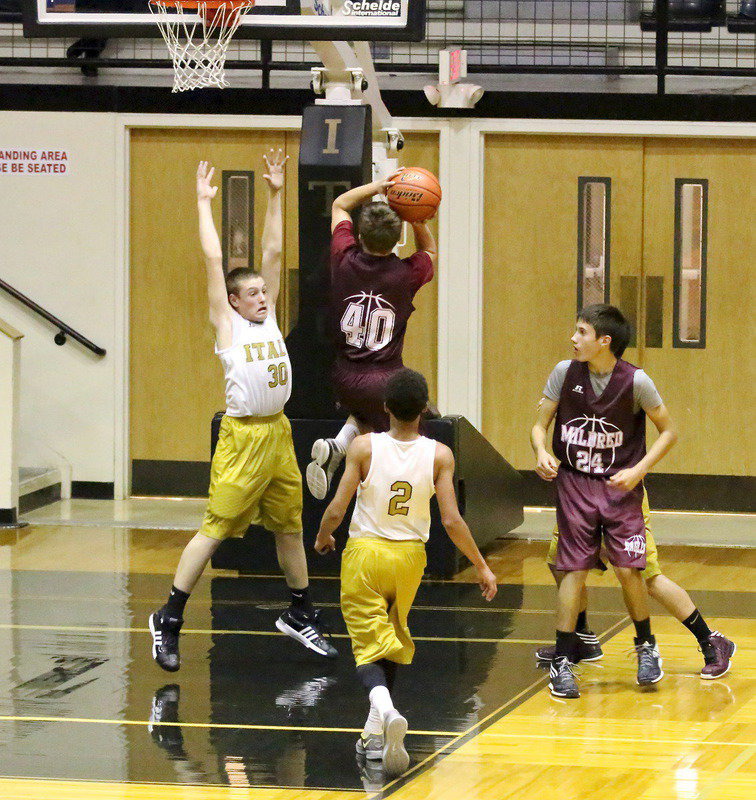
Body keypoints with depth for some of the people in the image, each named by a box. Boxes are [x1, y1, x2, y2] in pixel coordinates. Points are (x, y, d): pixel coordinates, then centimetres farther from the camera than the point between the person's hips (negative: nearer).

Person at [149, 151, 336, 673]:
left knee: (290, 526, 14)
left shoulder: (269, 317, 11)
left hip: (279, 433, 6)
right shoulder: (227, 325, -3)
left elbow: (273, 252, 10)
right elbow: (213, 259, -5)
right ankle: (169, 620, -3)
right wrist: (205, 203, 0)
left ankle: (300, 615, 27)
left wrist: (275, 195, 9)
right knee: (216, 527, -7)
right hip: (243, 436, -6)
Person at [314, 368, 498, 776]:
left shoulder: (363, 447, -12)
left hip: (365, 555, -2)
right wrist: (482, 566, 1)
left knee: (369, 646, 1)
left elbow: (336, 509, -11)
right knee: (392, 640, 22)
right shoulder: (439, 455, -9)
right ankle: (377, 734, 23)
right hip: (409, 557, 2)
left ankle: (385, 709, -30)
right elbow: (451, 520, -10)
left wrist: (322, 538, 11)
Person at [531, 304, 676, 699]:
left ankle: (646, 646, 18)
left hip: (620, 487, -1)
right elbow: (539, 425, 2)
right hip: (574, 485, 1)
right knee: (574, 570, -4)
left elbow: (668, 431, -2)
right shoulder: (564, 373, -7)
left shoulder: (635, 381, -13)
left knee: (628, 570, -7)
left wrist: (638, 471, -13)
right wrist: (542, 454, -20)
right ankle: (562, 662, 4)